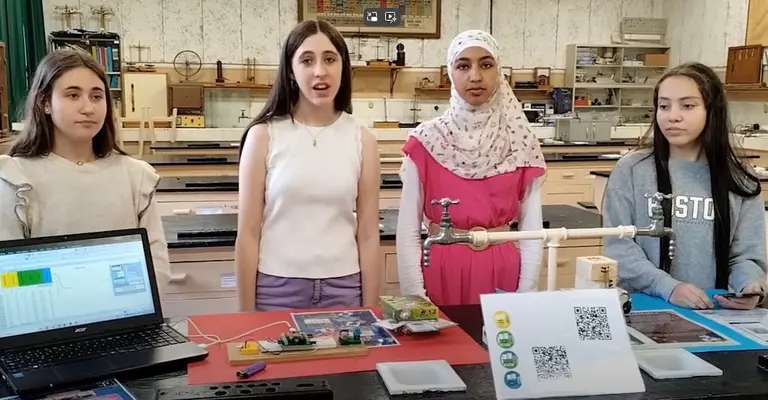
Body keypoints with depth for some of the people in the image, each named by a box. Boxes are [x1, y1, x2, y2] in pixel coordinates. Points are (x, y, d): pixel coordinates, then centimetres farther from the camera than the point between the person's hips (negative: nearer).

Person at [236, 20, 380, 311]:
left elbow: (368, 236, 3)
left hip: (343, 290, 2)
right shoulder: (264, 135, -4)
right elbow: (248, 233, -3)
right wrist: (247, 313, -3)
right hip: (277, 289, -1)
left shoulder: (362, 140, 0)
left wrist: (370, 312, 2)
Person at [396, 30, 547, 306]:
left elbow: (532, 229, 1)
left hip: (501, 270, 1)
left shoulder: (520, 143, 0)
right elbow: (408, 231, -4)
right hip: (440, 269, -1)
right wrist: (416, 300, -9)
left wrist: (526, 296, -5)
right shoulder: (426, 141, -5)